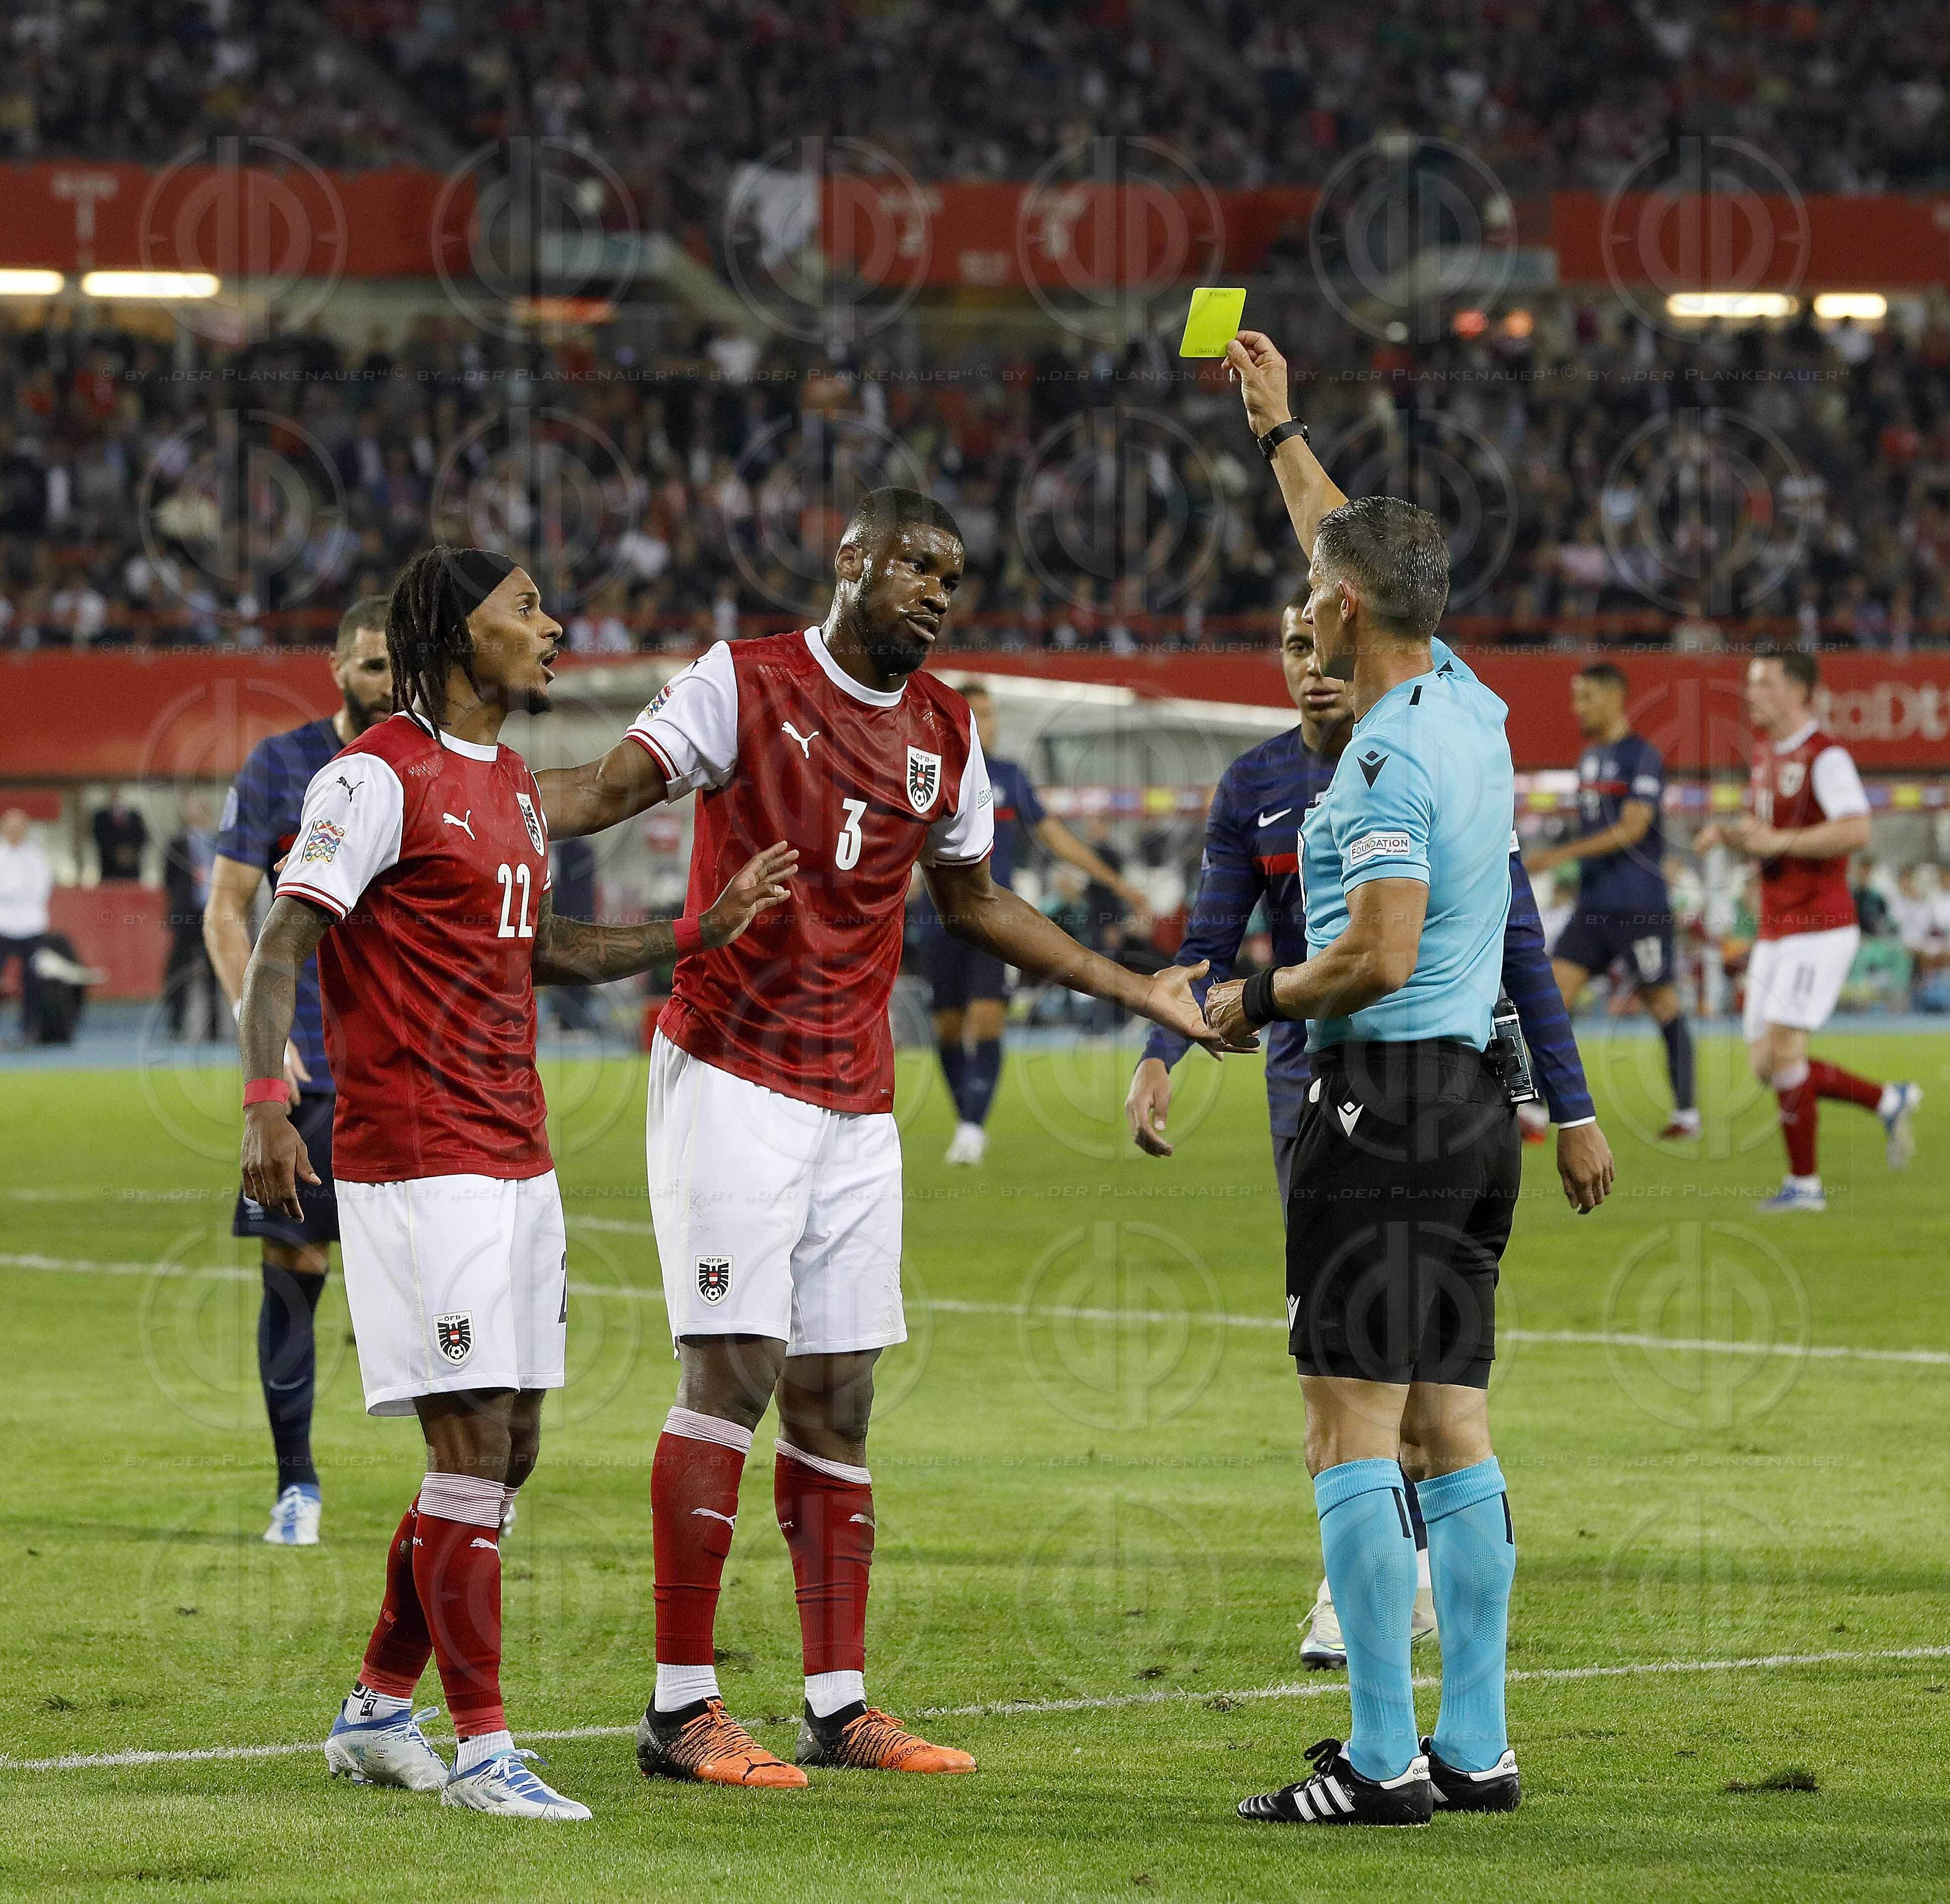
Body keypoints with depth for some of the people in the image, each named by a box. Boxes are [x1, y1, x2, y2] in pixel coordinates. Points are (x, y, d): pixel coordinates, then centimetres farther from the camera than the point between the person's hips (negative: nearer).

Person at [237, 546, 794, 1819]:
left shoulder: (513, 784, 17)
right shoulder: (382, 777, -10)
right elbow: (282, 947, -14)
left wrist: (706, 926, 22)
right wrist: (266, 1102, -26)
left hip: (515, 1157, 9)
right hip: (418, 1161, -9)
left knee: (506, 1454, 11)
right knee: (475, 1451, -10)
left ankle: (379, 1712, 24)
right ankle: (482, 1749, -5)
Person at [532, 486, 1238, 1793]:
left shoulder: (946, 731, 13)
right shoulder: (746, 683, -5)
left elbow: (973, 902, 26)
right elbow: (611, 789, -11)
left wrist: (1137, 992, 28)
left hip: (856, 1098, 6)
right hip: (731, 1073, -6)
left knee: (836, 1395, 7)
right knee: (733, 1372, -11)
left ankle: (840, 1705, 11)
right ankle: (682, 1707, -10)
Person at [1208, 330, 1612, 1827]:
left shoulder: (1391, 755, -15)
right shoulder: (1470, 709, 11)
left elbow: (1379, 955, -23)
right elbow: (1362, 553, 29)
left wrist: (1258, 999, -7)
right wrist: (1280, 428, 39)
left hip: (1384, 1099, -9)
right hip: (1474, 1100, 9)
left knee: (1355, 1433, -8)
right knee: (1455, 1431, 9)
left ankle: (1383, 1759, -11)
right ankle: (1477, 1747, 9)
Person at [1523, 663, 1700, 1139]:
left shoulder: (1643, 756, -11)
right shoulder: (1590, 756, 15)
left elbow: (1631, 828, -20)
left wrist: (1562, 854, -25)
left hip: (1640, 907, -8)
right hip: (1593, 904, 8)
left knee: (1662, 1004, 2)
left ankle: (1687, 1113, 12)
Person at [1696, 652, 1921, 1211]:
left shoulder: (1825, 757, -13)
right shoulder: (1765, 755, 15)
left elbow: (1857, 830, -26)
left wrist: (1778, 841, -25)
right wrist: (1726, 835, 4)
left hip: (1819, 928, -9)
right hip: (1775, 931, 9)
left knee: (1783, 1050, -13)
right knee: (1766, 1065, 5)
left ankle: (1804, 1181, -2)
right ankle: (1890, 1102, 19)